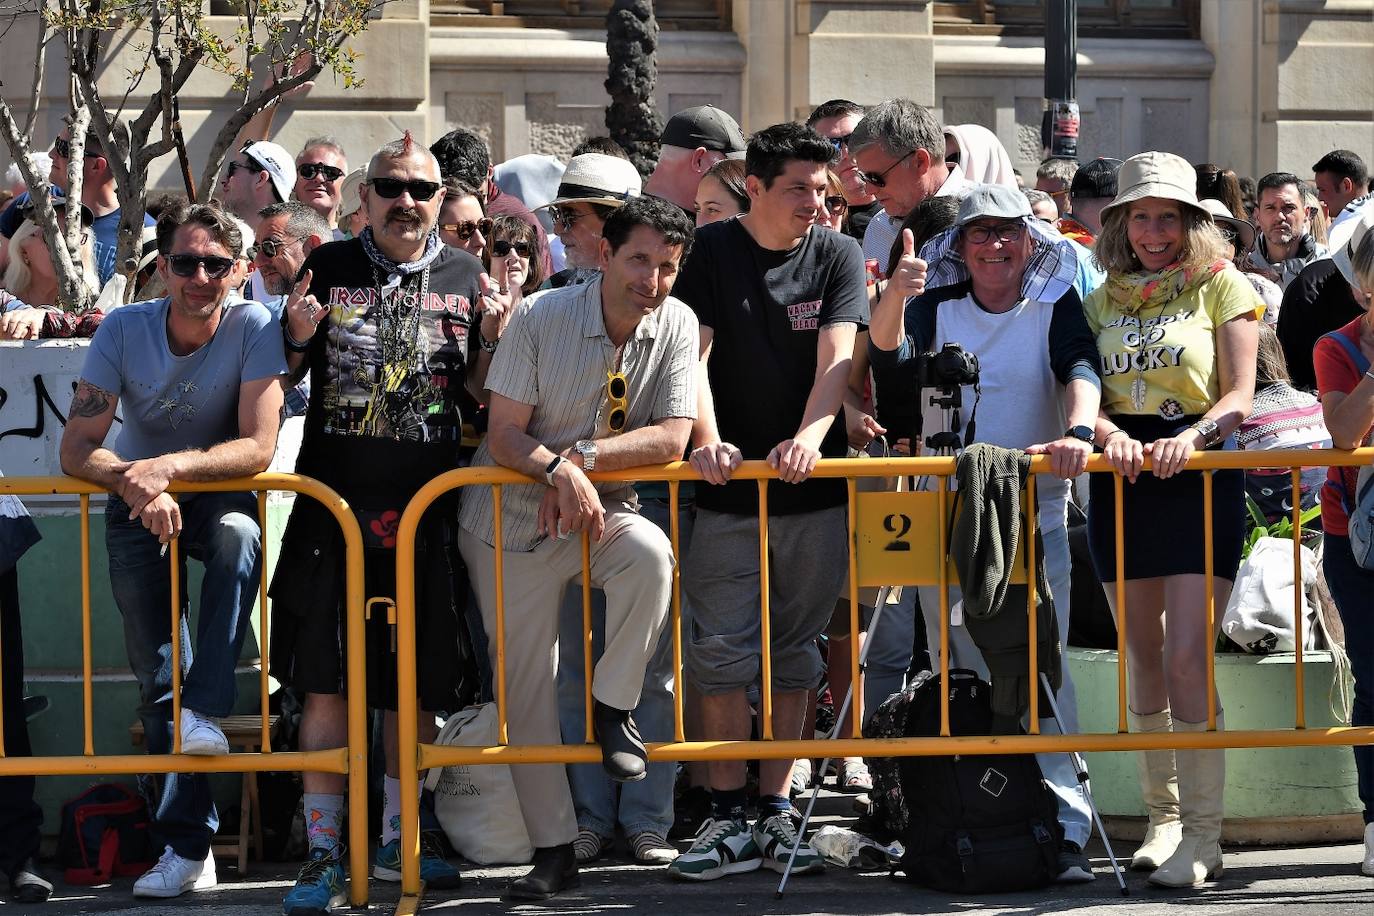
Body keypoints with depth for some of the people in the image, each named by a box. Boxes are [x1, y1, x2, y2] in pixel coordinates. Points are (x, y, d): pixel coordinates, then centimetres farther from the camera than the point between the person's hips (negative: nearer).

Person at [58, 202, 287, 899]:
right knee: (153, 661, -14)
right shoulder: (124, 329, -13)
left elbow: (257, 448, -23)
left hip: (220, 493, -1)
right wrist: (139, 485, -35)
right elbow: (76, 449, -16)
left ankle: (204, 711, -40)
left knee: (240, 539, -38)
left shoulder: (254, 327, -17)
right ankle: (189, 842, -14)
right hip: (137, 497, 1)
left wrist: (169, 466, -37)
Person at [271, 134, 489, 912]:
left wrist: (492, 338, -10)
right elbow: (285, 377, 10)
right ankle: (324, 852, -2)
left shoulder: (465, 277, 8)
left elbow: (478, 395, 9)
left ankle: (398, 841, 19)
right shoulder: (328, 268, 6)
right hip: (334, 498, -1)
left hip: (427, 505, 1)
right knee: (328, 678, -5)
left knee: (416, 682, 7)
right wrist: (297, 339, -11)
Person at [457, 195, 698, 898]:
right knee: (524, 680, -1)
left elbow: (671, 438, -13)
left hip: (603, 514, 1)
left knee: (651, 554, -34)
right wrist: (559, 469, -33)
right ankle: (553, 850, 10)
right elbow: (504, 433, -14)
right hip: (515, 520, -1)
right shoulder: (542, 318, -14)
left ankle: (614, 705, -12)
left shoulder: (677, 326, -7)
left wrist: (585, 455, -26)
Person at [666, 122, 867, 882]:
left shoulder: (837, 257, 3)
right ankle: (727, 821, 0)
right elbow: (691, 356, -4)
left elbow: (837, 356, -9)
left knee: (795, 654, 6)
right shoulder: (712, 250, 1)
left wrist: (810, 434, -26)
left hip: (813, 484, 1)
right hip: (729, 483, -1)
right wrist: (707, 440, -19)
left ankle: (775, 812, 12)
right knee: (723, 652, -5)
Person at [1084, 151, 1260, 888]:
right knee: (1143, 657, 8)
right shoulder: (1103, 299, 14)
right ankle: (1163, 817, 19)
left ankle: (1202, 834, -10)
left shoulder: (1221, 286, 4)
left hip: (1199, 476, -4)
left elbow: (1241, 395, -3)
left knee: (1188, 657, -13)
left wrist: (1194, 435, -22)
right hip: (1123, 479, 4)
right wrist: (1108, 432, -16)